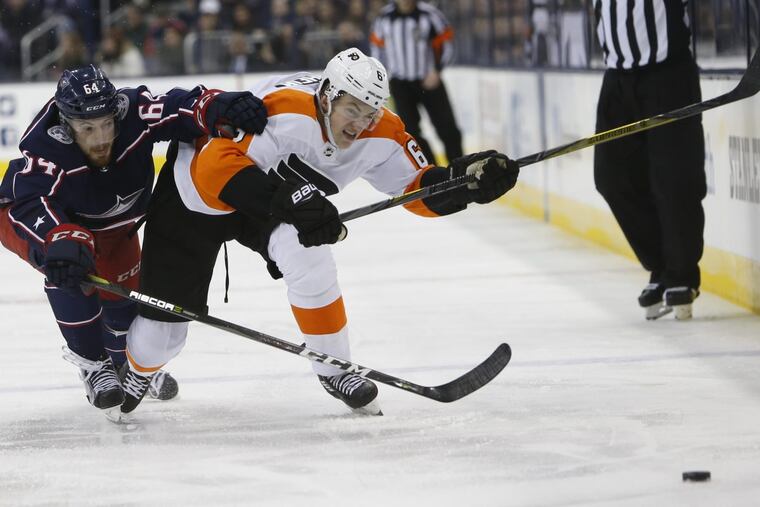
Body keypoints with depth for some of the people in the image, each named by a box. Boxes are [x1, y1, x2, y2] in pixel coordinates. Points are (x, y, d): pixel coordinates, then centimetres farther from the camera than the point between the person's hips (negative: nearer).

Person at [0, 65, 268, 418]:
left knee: (125, 289, 11)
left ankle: (129, 363, 43)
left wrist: (223, 107, -58)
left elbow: (184, 108, -37)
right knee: (70, 273, -30)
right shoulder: (43, 150, -44)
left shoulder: (133, 114, -34)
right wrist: (61, 240, -72)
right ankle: (92, 363, -10)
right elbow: (29, 206, -54)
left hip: (111, 221, 5)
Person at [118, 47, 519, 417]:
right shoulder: (283, 110, -39)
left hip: (272, 199, 5)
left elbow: (421, 190, -11)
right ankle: (137, 372, 35)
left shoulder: (380, 135, -19)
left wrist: (467, 176, -31)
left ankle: (334, 368, -7)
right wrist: (288, 200, -54)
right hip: (196, 190, -5)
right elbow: (216, 166, -46)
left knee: (308, 256, -27)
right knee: (160, 328, -1)